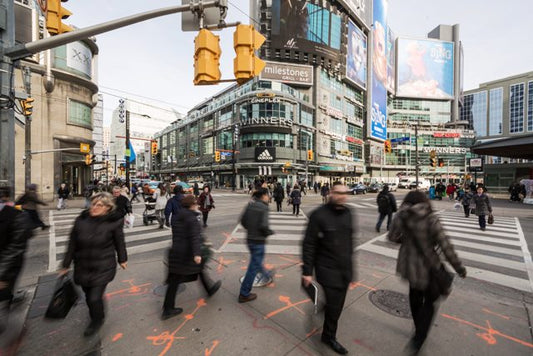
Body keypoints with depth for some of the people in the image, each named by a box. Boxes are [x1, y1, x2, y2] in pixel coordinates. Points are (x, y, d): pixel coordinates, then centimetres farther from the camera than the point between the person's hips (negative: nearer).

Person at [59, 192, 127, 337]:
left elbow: (119, 242, -3)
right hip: (83, 267, 4)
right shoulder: (81, 220, -6)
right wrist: (66, 265, 10)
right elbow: (72, 244, 5)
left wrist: (122, 259, 8)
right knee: (88, 296, 18)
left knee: (95, 298, -3)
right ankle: (96, 316, 50)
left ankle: (97, 321, 31)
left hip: (103, 268, -4)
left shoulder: (113, 222, -15)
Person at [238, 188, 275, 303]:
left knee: (256, 261, 27)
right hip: (258, 241, -8)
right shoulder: (263, 207, -19)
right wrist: (270, 232, -6)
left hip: (249, 239, 8)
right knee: (254, 267, 5)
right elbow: (263, 226, -25)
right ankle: (244, 294, 16)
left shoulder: (250, 205, 2)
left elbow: (242, 220, 6)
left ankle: (267, 276, 51)